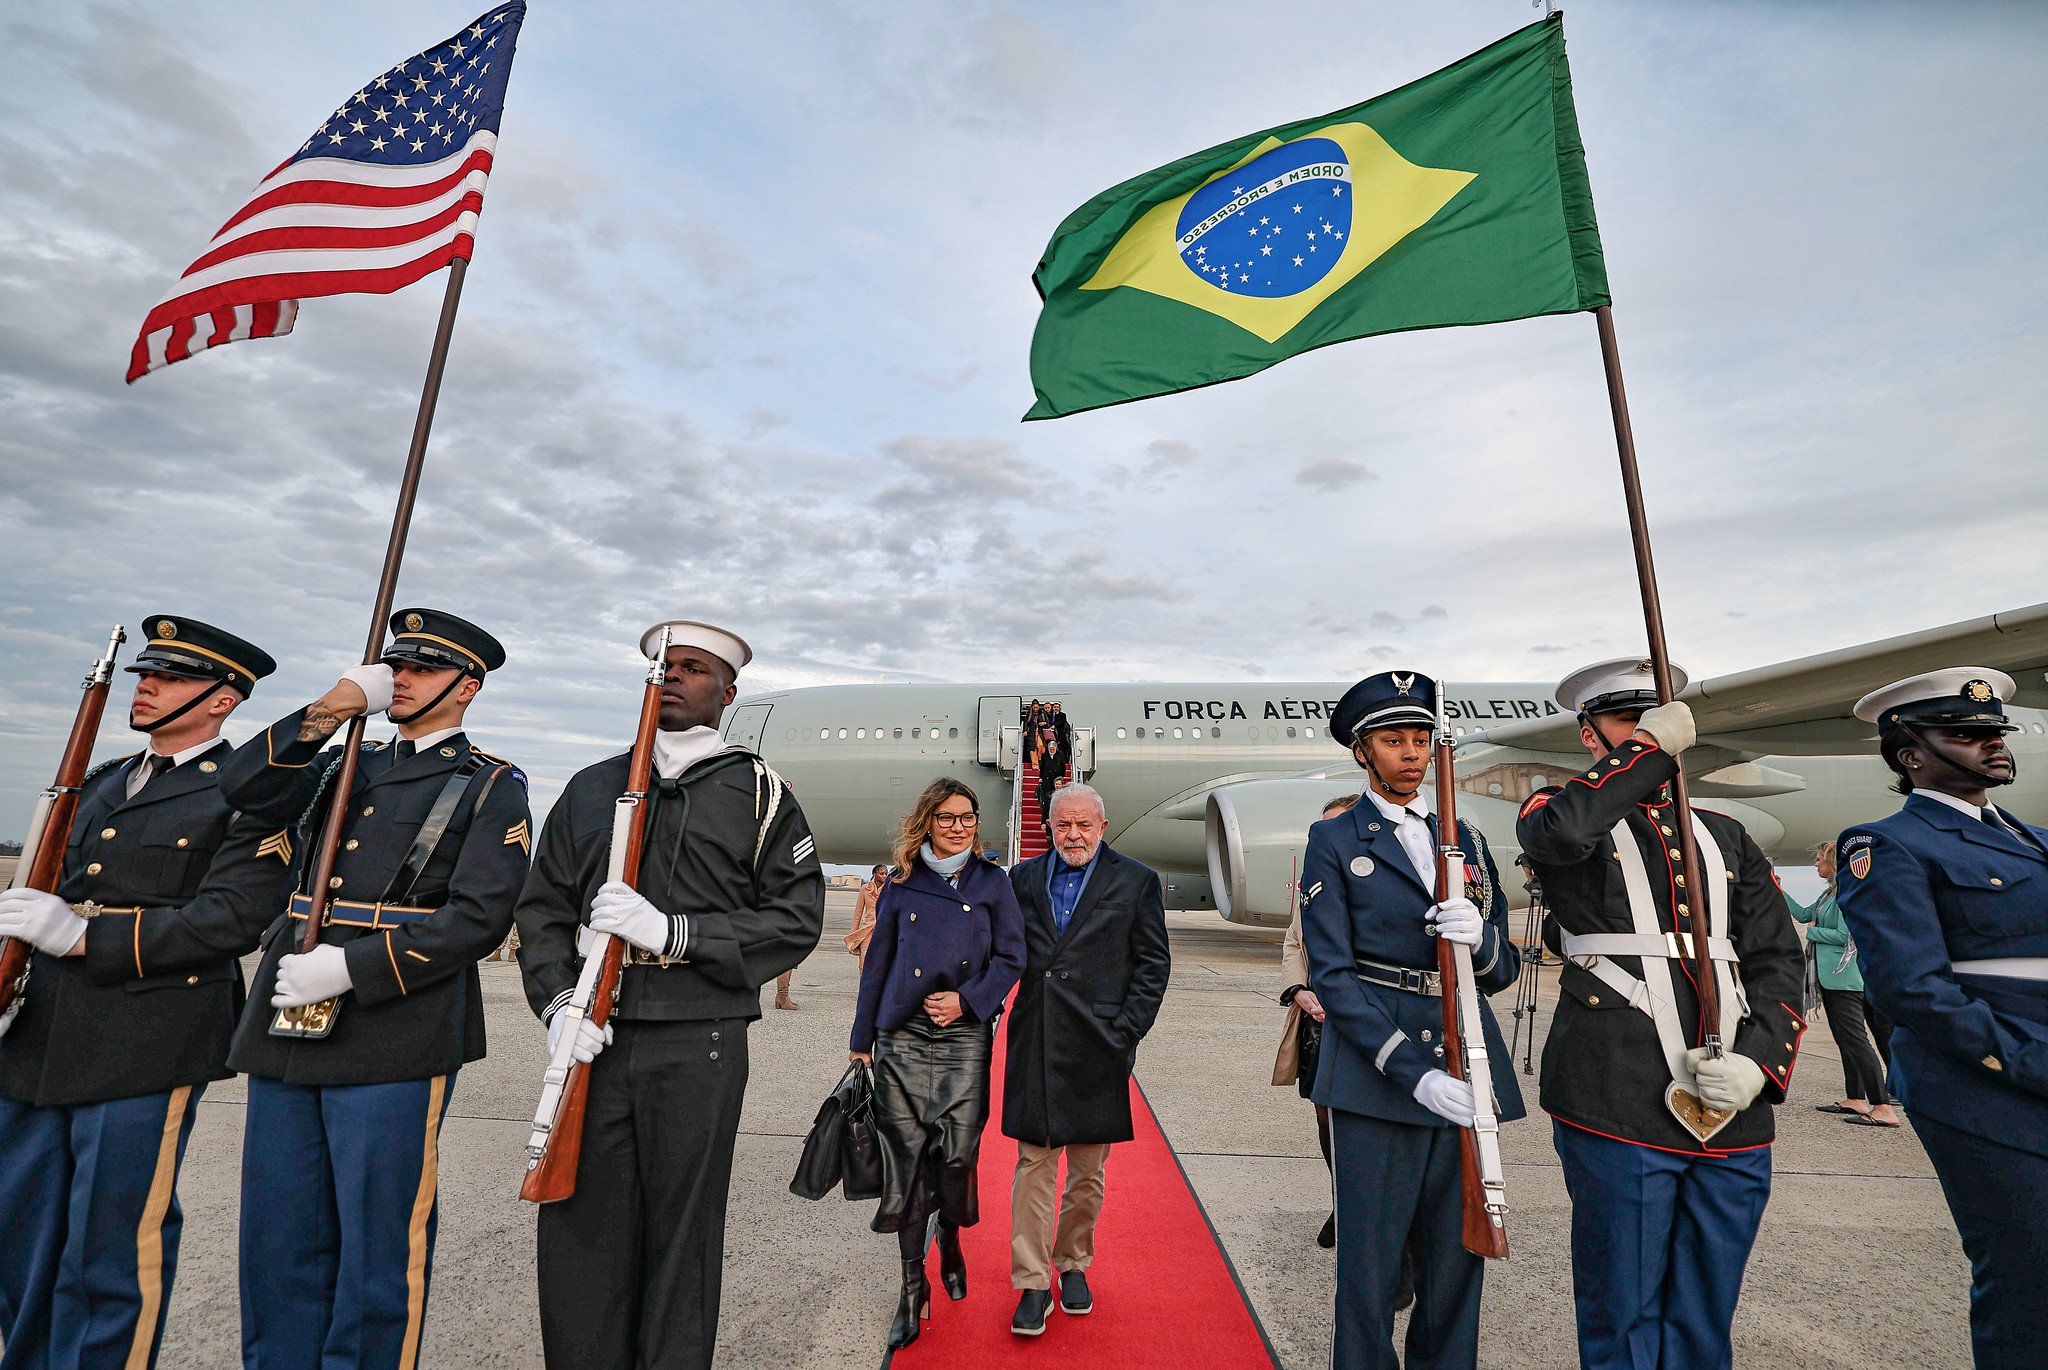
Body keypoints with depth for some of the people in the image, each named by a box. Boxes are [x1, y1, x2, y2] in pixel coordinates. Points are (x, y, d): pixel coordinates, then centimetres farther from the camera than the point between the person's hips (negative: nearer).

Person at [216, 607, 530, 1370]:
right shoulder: (344, 766, 17)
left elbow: (478, 919, -12)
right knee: (277, 1241, 16)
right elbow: (244, 790, 0)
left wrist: (350, 967, -16)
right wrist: (330, 709, -6)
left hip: (393, 1039, -5)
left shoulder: (491, 787, -3)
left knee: (374, 1246, 6)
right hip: (286, 1028, 6)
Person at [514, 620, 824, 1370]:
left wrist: (672, 933, -13)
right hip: (595, 1041, 3)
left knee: (682, 1237, 8)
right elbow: (542, 908, 12)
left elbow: (797, 918, -4)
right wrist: (558, 1003, -5)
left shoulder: (757, 792, 2)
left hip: (700, 1046, -2)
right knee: (579, 1231, 8)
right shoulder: (591, 787, 13)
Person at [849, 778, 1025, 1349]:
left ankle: (950, 1239, 34)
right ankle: (912, 1286, 21)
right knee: (906, 1157, 3)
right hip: (901, 1038, 1)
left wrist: (968, 1000, -13)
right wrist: (861, 1038, 10)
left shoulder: (991, 882, 3)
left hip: (965, 1038, -1)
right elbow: (878, 963, 10)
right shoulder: (901, 885, 6)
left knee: (957, 1153, 1)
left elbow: (1011, 956, 1)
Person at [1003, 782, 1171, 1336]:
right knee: (1033, 1165, 7)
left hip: (1097, 1047, -1)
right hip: (1035, 1045, 1)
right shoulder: (1023, 877, 5)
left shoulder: (1136, 881, -2)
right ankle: (1032, 1282, 22)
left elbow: (1153, 963, -1)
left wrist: (1125, 1033, -6)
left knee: (1088, 1170, 15)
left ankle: (1073, 1265, 36)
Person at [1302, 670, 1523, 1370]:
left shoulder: (1466, 839, 12)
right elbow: (1331, 975, -8)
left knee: (1457, 1269, 16)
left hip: (1466, 1074, 5)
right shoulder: (1334, 842, -2)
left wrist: (1478, 937, -11)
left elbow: (1503, 971, 12)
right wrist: (1416, 1074, -17)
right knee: (1369, 1273, 5)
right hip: (1377, 1075, -4)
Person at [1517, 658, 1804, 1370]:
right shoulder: (1566, 812, 2)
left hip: (1736, 1109, 5)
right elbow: (1561, 830, -24)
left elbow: (1777, 958, 13)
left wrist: (1758, 1061, -4)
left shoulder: (1724, 836, 18)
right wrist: (1652, 745, -11)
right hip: (1616, 1104, -5)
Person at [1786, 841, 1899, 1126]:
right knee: (1845, 1039, 14)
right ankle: (1855, 1100, 21)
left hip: (1843, 976, -10)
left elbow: (1846, 935, -19)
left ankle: (1883, 1108, -8)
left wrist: (1812, 932, -5)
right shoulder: (1830, 893, 14)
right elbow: (1803, 914, 23)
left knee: (1855, 1040, -10)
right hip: (1831, 976, 10)